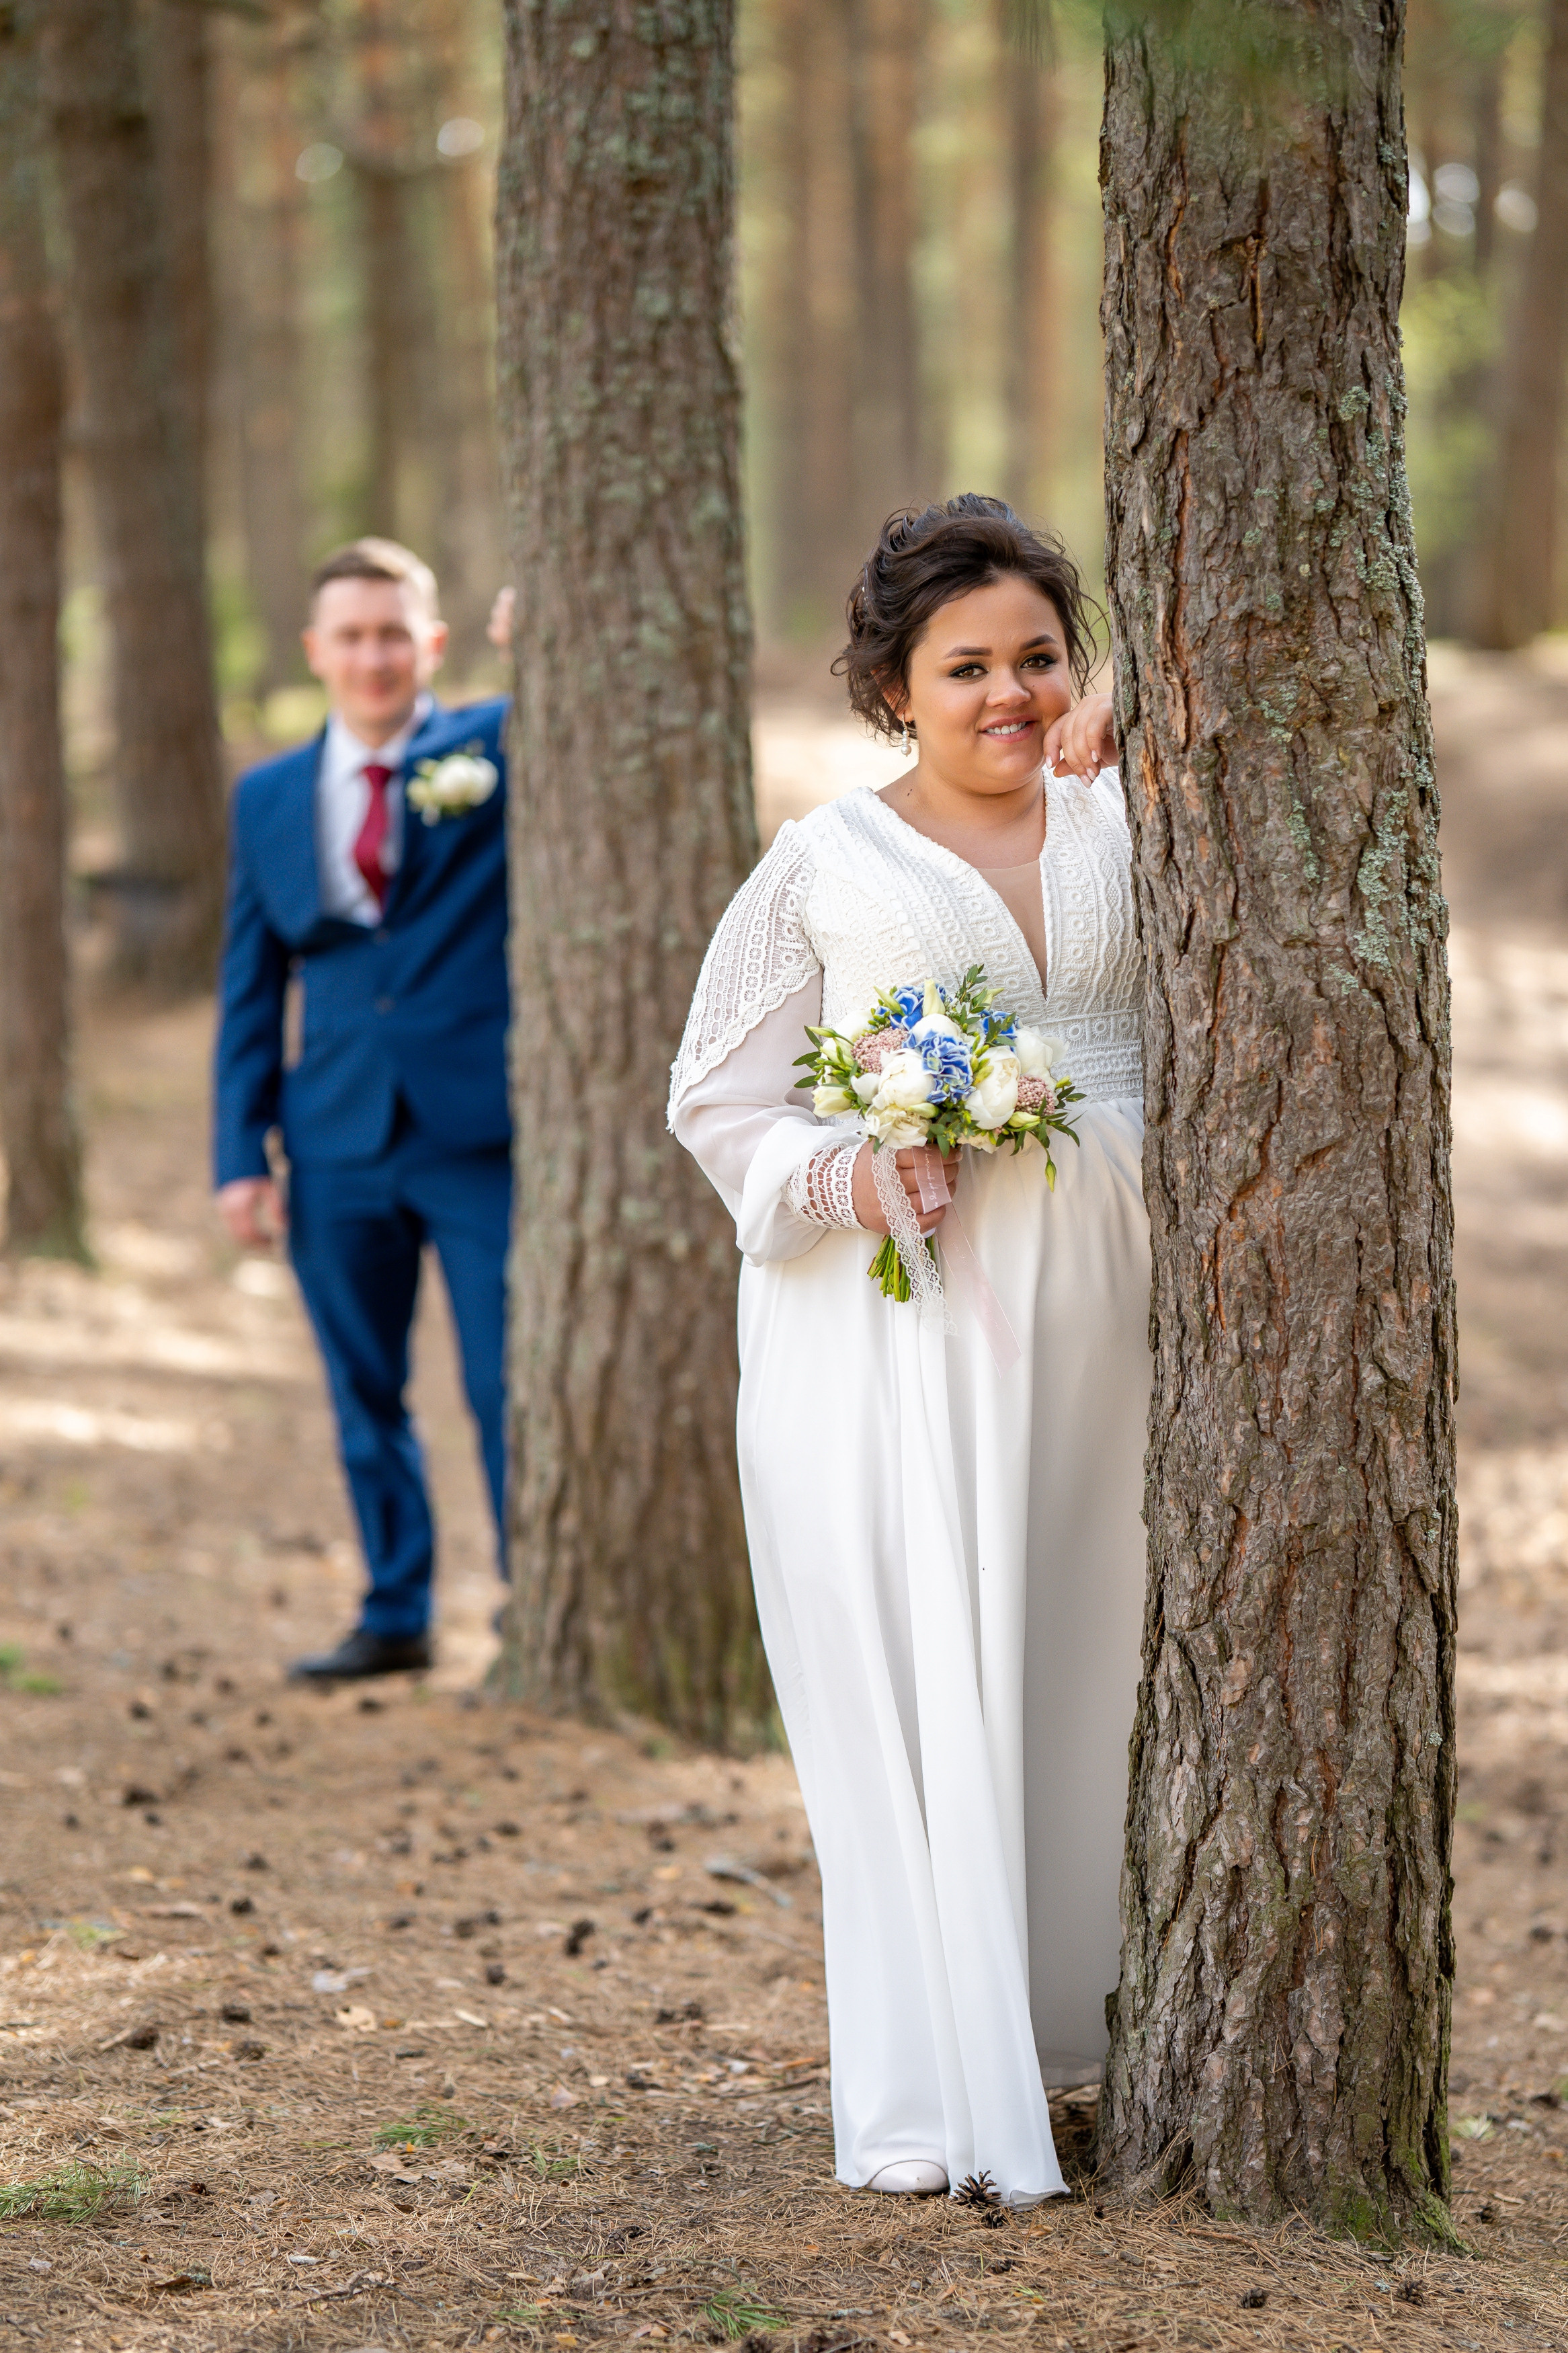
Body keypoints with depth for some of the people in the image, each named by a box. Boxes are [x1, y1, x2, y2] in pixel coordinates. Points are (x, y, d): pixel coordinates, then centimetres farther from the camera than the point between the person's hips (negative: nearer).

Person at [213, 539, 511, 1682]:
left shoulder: (496, 750, 1)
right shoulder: (269, 798, 11)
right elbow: (251, 990, 12)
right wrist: (241, 1154, 6)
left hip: (482, 1137, -3)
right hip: (338, 1147, 4)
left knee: (511, 1391, -2)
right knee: (365, 1396, 11)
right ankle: (396, 1617, 24)